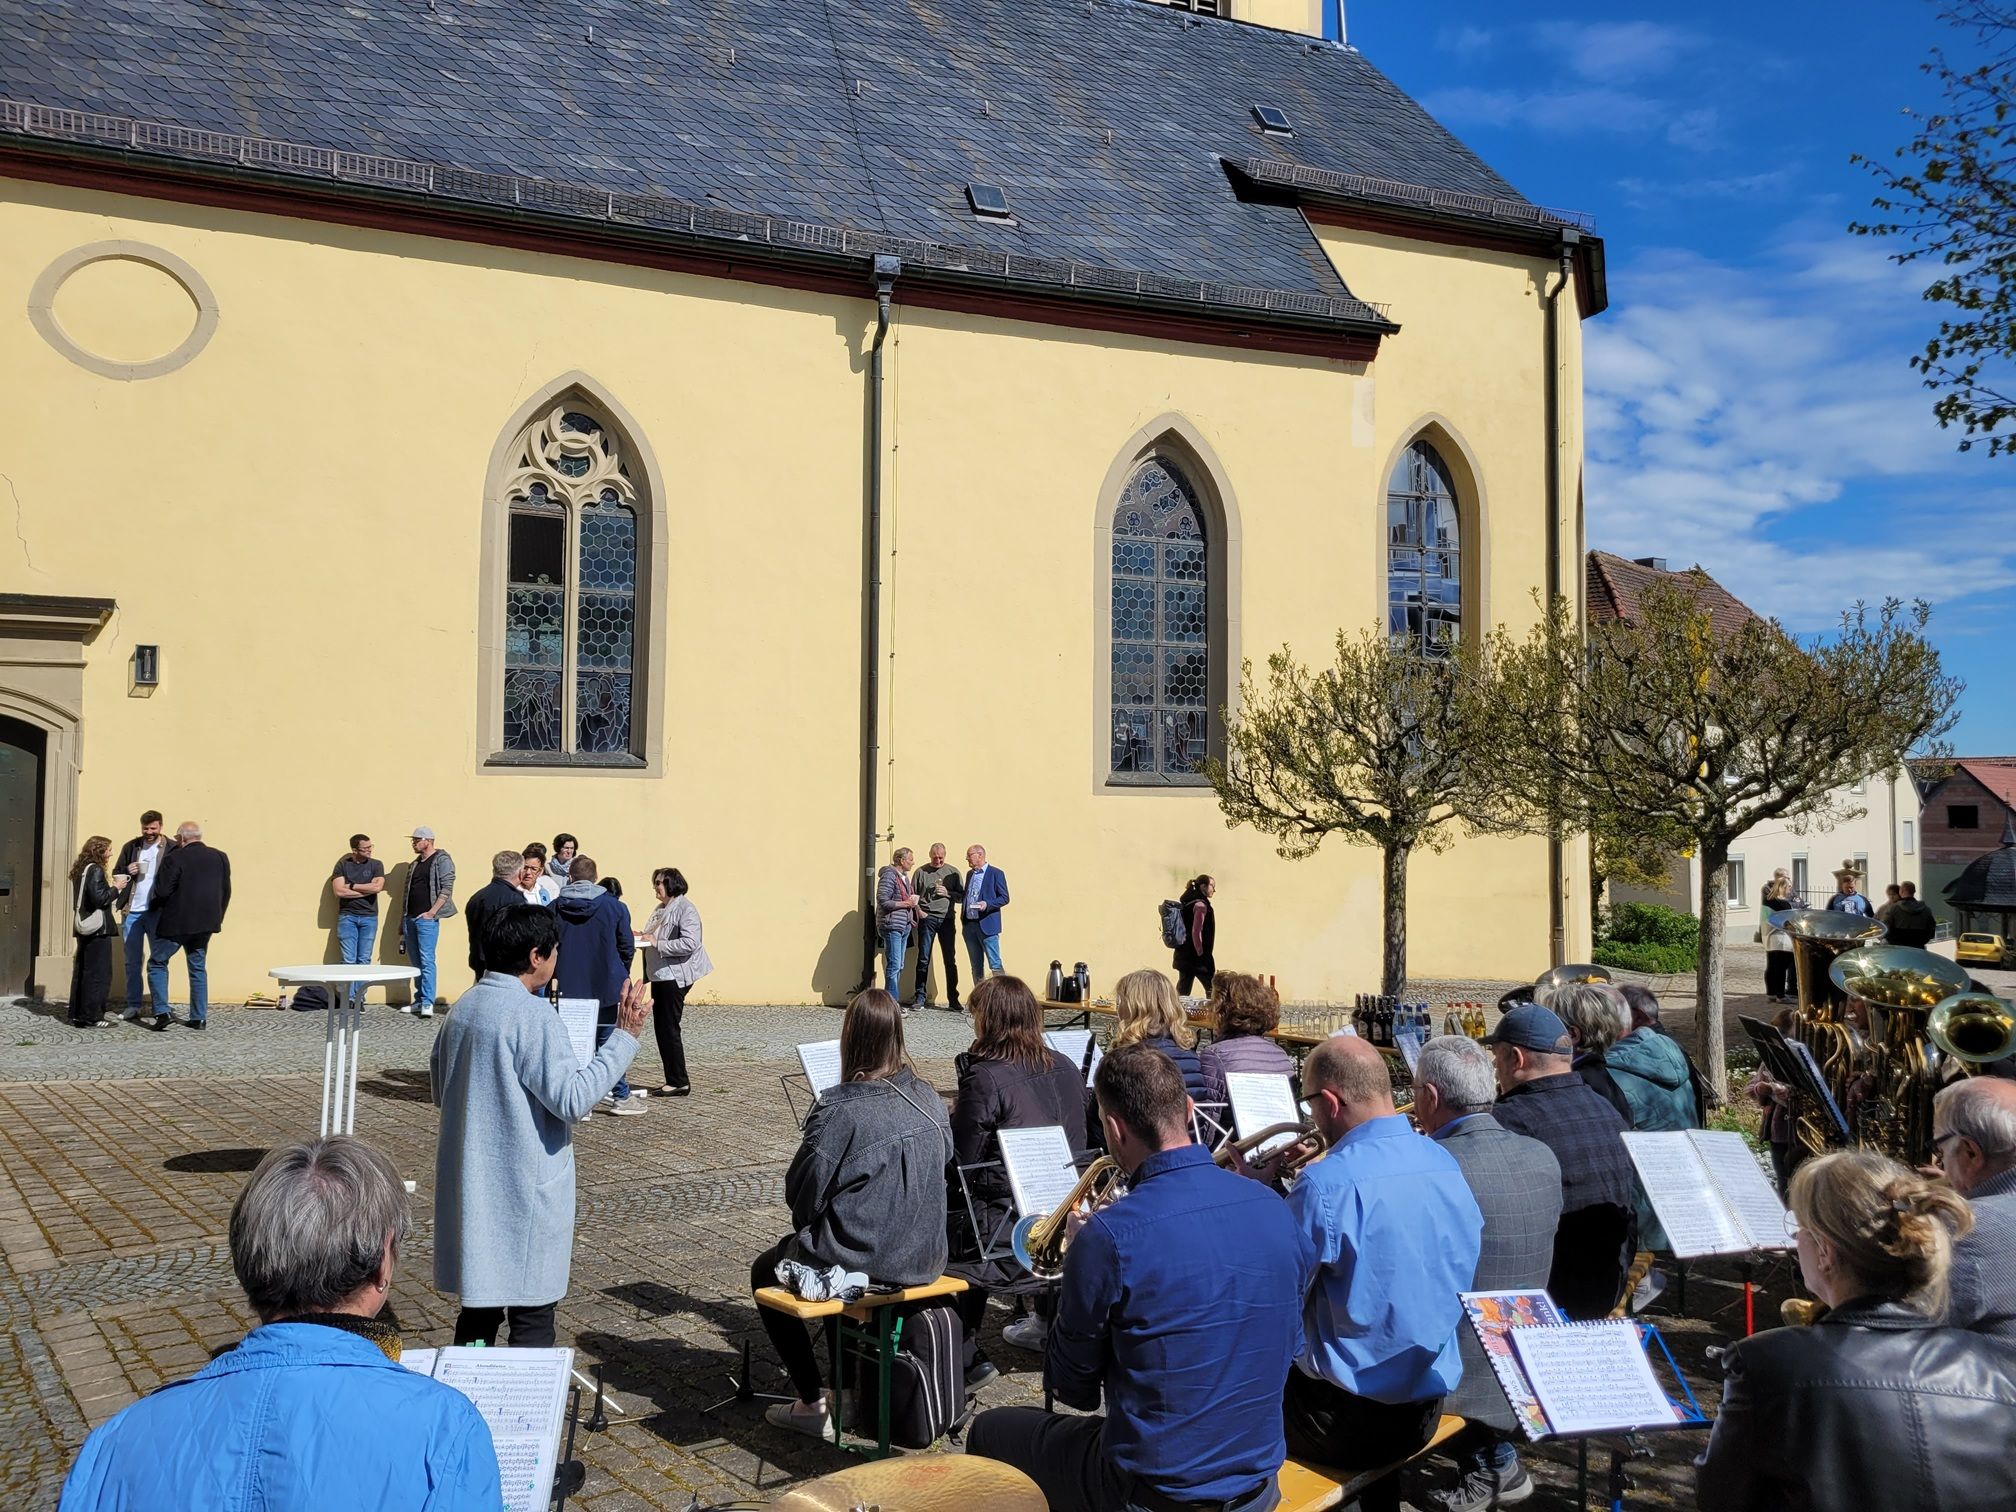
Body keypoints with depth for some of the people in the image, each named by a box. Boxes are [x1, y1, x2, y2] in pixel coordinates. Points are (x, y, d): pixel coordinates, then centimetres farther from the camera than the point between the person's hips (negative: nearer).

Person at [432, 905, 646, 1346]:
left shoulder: (464, 1007, 6)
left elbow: (439, 1091, 16)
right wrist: (624, 1037, -18)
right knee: (533, 1315, 3)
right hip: (526, 1192, -8)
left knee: (479, 1308, 17)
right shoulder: (533, 1016, -19)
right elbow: (573, 1099, -21)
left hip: (471, 1188, 8)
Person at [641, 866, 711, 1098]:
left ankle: (679, 1082, 1)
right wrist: (644, 939, 6)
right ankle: (672, 1079, 19)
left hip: (675, 977, -9)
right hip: (660, 975, 9)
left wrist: (658, 944, -22)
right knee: (661, 1028, 11)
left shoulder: (685, 909, -13)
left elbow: (690, 943, -23)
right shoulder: (660, 910, 15)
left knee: (669, 1028, -6)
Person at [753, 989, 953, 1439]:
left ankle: (813, 1405, 19)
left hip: (858, 1265, -6)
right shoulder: (929, 1100, -4)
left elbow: (801, 1195, -16)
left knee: (765, 1270, 23)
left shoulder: (839, 1111, -22)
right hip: (923, 1262, 6)